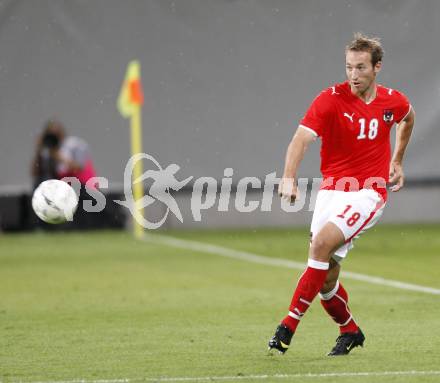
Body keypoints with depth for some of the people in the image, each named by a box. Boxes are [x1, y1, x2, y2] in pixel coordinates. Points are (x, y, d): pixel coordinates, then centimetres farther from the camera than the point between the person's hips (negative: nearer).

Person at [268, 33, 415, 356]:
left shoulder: (393, 101, 0)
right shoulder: (331, 99, -9)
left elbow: (408, 117, 27)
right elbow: (302, 138, -23)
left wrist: (397, 161, 25)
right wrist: (289, 177, -40)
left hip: (368, 191, -2)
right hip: (332, 189, 2)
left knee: (322, 243, -25)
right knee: (326, 278, 2)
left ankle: (289, 325, -22)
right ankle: (350, 330, 31)